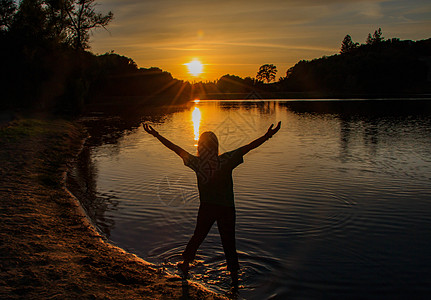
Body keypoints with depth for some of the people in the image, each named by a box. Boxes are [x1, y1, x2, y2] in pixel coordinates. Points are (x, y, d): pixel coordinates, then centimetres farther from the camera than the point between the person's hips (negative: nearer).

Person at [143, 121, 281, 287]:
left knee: (197, 237, 21)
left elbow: (176, 149, -4)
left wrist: (156, 135, 2)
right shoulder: (226, 160, -13)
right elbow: (247, 147, -19)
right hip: (227, 209, -2)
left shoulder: (197, 162, -8)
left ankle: (186, 264, 37)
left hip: (206, 208, 2)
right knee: (229, 242, 8)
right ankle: (234, 275, 14)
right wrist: (267, 136, -23)